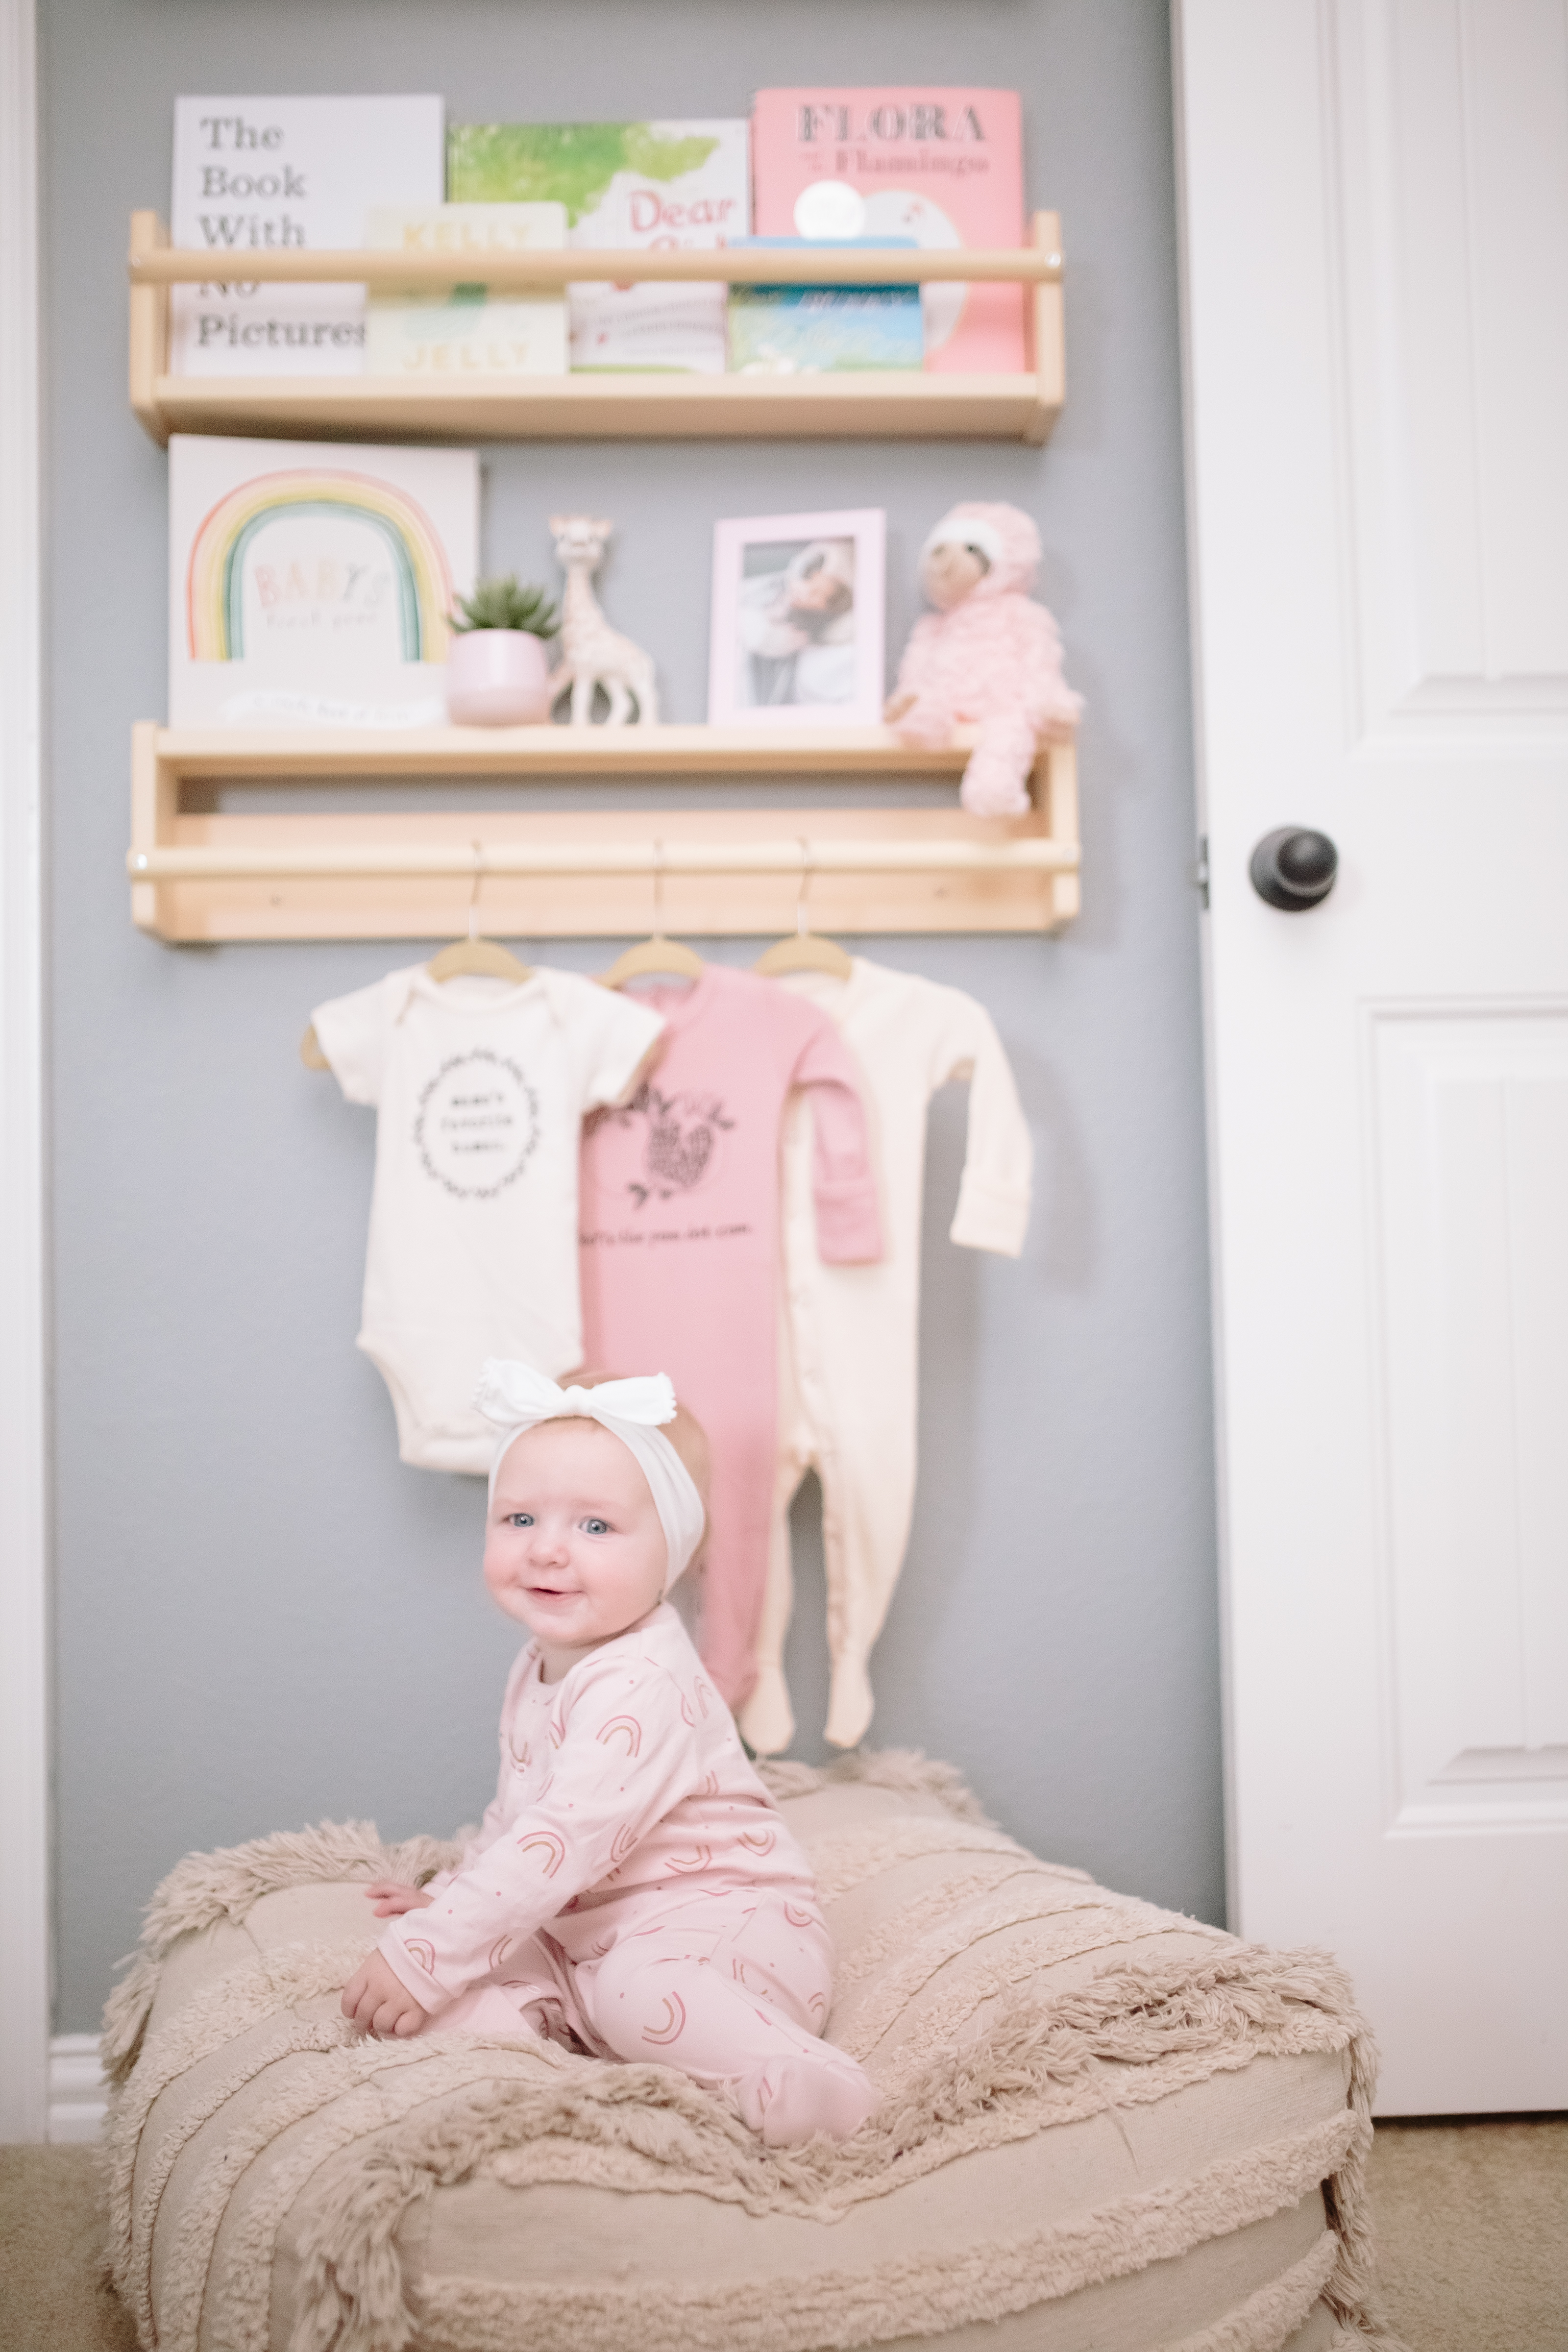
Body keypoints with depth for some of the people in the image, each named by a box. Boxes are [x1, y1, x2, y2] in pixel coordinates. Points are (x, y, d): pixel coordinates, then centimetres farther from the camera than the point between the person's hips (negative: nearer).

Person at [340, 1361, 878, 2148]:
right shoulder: (542, 1666, 10)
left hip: (718, 1923, -9)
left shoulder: (640, 1686, -23)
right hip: (581, 1936, 9)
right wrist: (452, 1897, 22)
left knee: (640, 1988, -38)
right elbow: (520, 1814, 26)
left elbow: (565, 1844, -30)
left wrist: (425, 1956, -29)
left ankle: (799, 2080, -26)